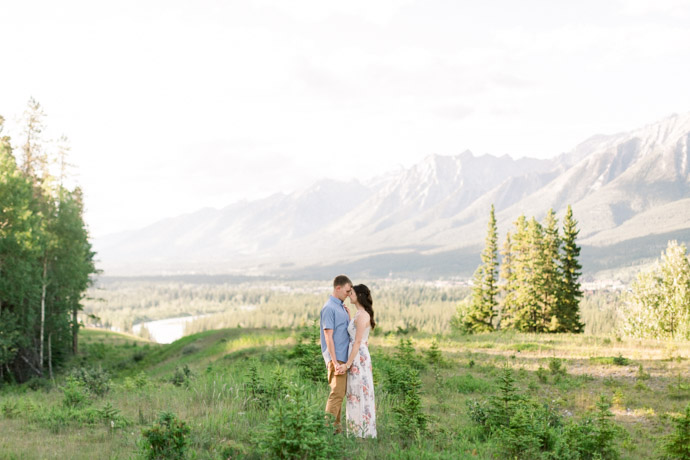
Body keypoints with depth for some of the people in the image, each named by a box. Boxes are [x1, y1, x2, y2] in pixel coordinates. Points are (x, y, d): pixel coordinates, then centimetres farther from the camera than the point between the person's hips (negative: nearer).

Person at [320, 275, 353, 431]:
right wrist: (335, 362, -20)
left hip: (344, 358, 9)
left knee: (340, 393, 11)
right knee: (337, 393, -10)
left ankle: (335, 427, 17)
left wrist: (348, 315, 5)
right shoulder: (329, 308, -13)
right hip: (336, 358, -9)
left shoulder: (341, 307, 16)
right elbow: (328, 337, -17)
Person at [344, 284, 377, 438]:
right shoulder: (363, 314, 13)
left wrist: (348, 363, -18)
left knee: (359, 394, -4)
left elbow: (358, 341, -19)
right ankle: (360, 430, 18)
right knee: (359, 393, 13)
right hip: (360, 357, 10)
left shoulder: (361, 315, -17)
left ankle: (362, 431, 2)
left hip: (358, 358, -10)